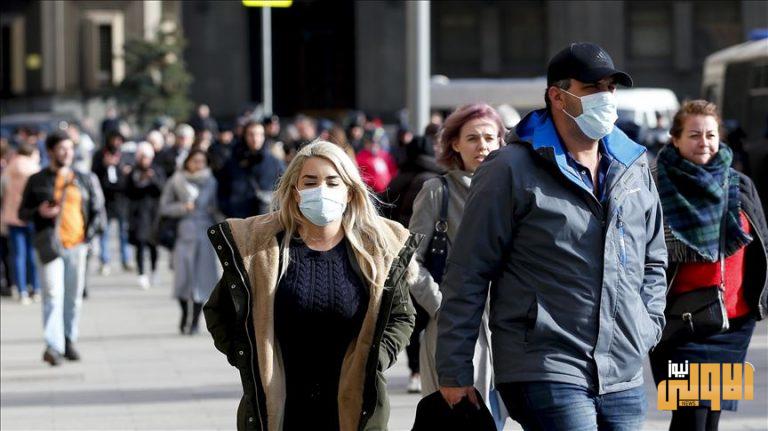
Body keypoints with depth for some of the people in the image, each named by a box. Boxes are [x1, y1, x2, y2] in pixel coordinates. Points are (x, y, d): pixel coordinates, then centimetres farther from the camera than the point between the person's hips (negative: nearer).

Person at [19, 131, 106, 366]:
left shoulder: (85, 180, 12)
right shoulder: (37, 181, 7)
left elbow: (98, 212, 15)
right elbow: (23, 213, 9)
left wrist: (89, 234, 1)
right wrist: (39, 212, -12)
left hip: (77, 245, 3)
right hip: (49, 245, -3)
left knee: (74, 297, 6)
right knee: (52, 295, -13)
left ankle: (69, 342, 18)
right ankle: (52, 346, -19)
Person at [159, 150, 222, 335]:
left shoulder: (211, 182, 9)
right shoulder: (176, 182, 5)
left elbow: (218, 209, 12)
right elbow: (164, 207, 6)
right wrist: (183, 207, -9)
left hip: (205, 233, 1)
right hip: (184, 232, -1)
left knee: (202, 277, -3)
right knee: (183, 276, -6)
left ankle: (195, 320, 6)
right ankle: (184, 314, 17)